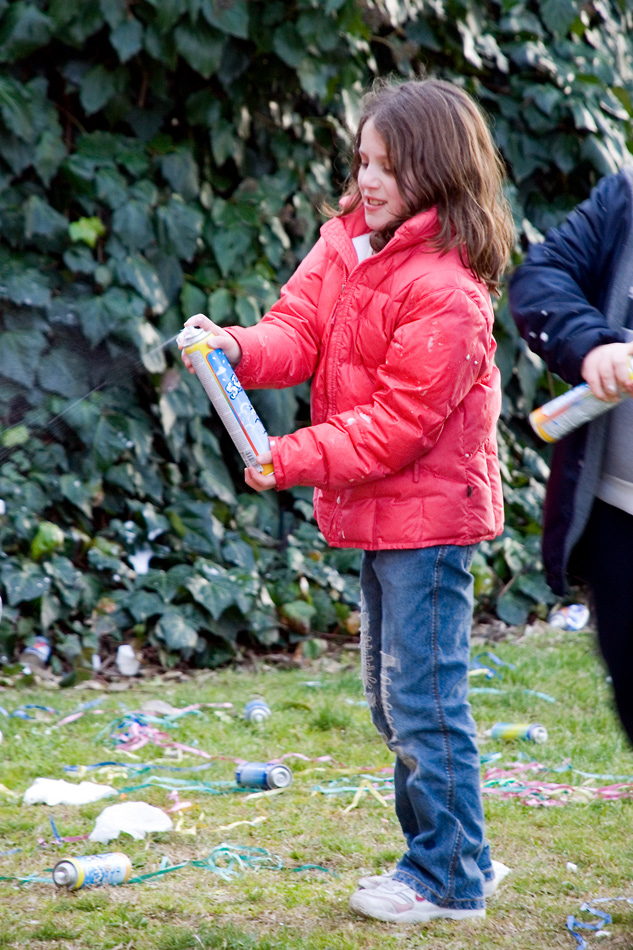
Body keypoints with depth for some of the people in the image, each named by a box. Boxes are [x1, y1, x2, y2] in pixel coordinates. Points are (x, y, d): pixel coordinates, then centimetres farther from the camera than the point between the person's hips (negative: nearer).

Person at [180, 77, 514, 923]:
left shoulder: (445, 290, -21)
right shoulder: (345, 240, 6)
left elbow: (399, 420, -22)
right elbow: (298, 330, -1)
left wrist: (297, 460, -25)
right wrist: (237, 348, -22)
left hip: (429, 514, -9)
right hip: (376, 510, 9)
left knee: (422, 698, -5)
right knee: (394, 698, 17)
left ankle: (448, 881, 7)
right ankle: (457, 851, 29)